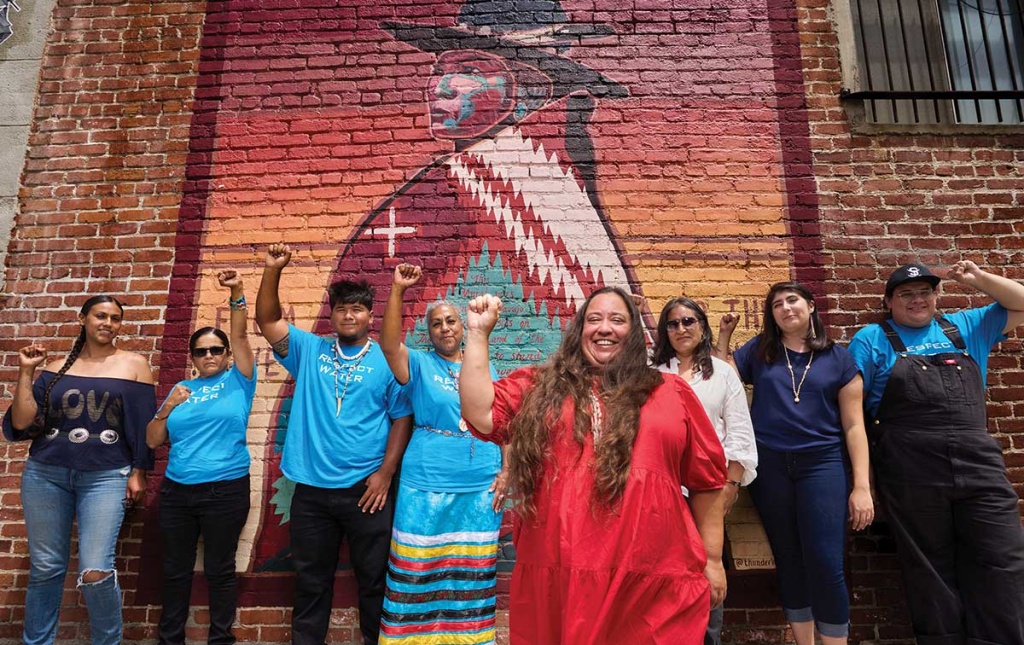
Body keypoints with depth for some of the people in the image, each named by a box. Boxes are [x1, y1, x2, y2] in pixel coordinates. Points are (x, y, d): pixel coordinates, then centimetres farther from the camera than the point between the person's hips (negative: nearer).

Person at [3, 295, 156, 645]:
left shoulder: (133, 364, 1)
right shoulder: (56, 368, 8)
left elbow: (143, 425, 1)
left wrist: (138, 473, -3)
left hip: (107, 477, -3)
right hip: (45, 474, 3)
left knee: (96, 572, -8)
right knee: (44, 568, 9)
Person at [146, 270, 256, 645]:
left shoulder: (238, 381, 1)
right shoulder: (182, 389, 10)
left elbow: (240, 336, -13)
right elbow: (152, 441, 8)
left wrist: (237, 294, -24)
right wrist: (168, 407, -8)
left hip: (226, 491, -4)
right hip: (176, 491, 4)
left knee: (219, 569, 7)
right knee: (175, 570, 14)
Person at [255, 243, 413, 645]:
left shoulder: (386, 362, -2)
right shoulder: (309, 351, 6)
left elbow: (402, 419, -4)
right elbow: (267, 321, 1)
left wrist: (386, 472, -11)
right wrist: (273, 270, -10)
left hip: (366, 489, -2)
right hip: (311, 489, 3)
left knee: (374, 579, 10)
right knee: (311, 580, 17)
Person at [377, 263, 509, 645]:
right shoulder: (420, 365, 3)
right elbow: (388, 344, -17)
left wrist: (505, 472, 3)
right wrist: (398, 290, -23)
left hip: (481, 486, 3)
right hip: (426, 485, -2)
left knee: (472, 571, 11)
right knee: (419, 569, 3)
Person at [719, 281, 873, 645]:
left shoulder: (838, 358, 4)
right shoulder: (759, 350, 8)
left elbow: (853, 425, 3)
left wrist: (862, 486, -3)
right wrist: (723, 335, 5)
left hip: (822, 464, -1)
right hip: (769, 466, 2)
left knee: (826, 564, -6)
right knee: (788, 561, 10)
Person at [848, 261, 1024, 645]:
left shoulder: (966, 327, 16)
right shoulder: (872, 339, 4)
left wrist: (978, 279, 6)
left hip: (980, 466, 4)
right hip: (911, 473, -3)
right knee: (931, 570, 8)